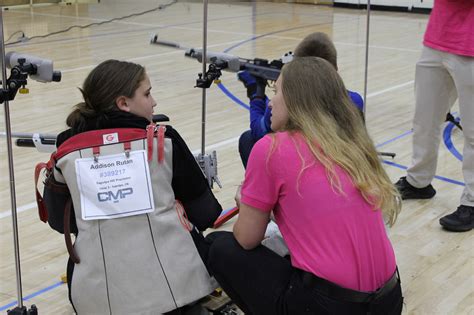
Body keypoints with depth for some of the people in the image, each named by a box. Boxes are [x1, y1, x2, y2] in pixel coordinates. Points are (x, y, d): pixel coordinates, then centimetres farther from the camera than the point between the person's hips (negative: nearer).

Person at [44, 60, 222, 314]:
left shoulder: (66, 150, 3)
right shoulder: (163, 138, -3)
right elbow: (202, 207, 8)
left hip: (97, 293, 2)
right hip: (171, 282, -2)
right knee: (195, 241, 32)